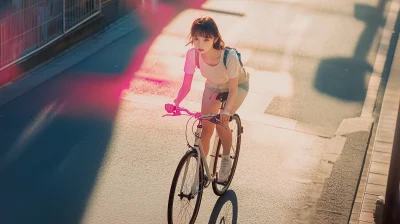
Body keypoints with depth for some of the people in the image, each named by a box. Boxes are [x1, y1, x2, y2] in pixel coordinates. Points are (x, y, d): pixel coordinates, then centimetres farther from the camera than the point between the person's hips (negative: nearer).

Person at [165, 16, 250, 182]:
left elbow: (233, 89, -31)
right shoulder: (193, 54, -30)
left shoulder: (229, 56, -40)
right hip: (213, 86, 4)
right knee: (206, 127, -3)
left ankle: (226, 159, 5)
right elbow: (186, 85, -21)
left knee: (221, 123, -22)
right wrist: (175, 103, -38)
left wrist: (226, 111, -45)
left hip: (238, 85, -3)